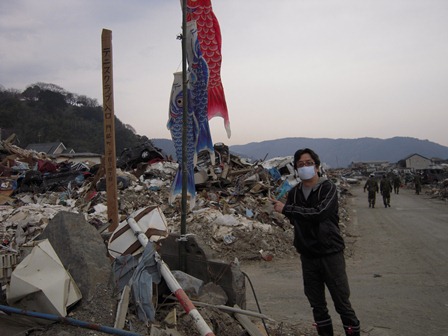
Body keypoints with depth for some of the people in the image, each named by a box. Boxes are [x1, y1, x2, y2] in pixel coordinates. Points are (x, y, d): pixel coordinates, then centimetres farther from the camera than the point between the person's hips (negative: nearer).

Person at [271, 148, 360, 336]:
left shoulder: (328, 188, -9)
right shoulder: (294, 193, 6)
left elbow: (319, 213, -26)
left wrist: (286, 208, -23)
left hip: (330, 253, -5)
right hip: (307, 255, 5)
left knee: (342, 303, 0)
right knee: (317, 304, 14)